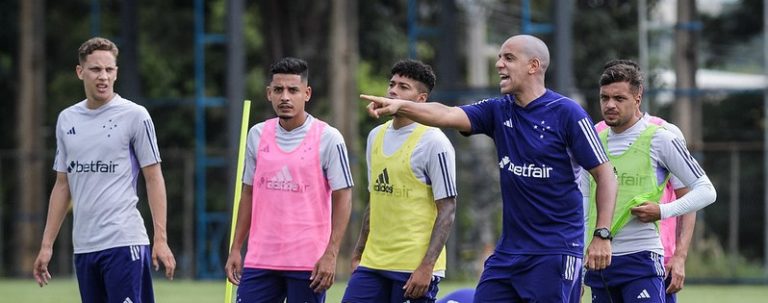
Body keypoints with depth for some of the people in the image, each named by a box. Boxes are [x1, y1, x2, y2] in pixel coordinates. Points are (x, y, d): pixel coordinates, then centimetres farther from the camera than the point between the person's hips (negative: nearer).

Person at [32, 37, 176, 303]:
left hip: (124, 242, -5)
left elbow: (154, 179, -2)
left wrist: (160, 239, -10)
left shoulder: (135, 115, -2)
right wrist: (46, 244, 14)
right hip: (83, 246, 5)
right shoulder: (66, 119, 13)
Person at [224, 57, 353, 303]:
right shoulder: (257, 135, 9)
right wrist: (235, 249, 11)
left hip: (308, 263, -4)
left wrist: (330, 255, -13)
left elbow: (343, 198, -5)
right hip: (260, 260, 4)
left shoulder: (328, 138, -5)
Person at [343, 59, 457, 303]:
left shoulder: (433, 142, -10)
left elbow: (447, 210, -11)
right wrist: (358, 253, 18)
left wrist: (426, 266, -18)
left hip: (415, 268, -7)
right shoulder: (376, 136, 13)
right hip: (373, 262, 7)